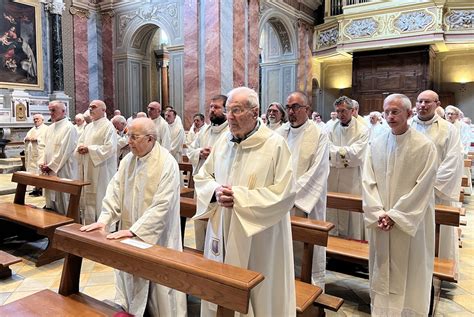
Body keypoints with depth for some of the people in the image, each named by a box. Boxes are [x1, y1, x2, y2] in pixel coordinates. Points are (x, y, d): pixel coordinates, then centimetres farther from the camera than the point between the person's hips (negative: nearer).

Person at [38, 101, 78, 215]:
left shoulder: (69, 128, -12)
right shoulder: (50, 128, 14)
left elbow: (64, 151, -17)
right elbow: (42, 146, 15)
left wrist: (51, 166, -14)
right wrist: (42, 162, 0)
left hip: (63, 172, -8)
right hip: (49, 171, 8)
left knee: (63, 203, -2)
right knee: (51, 199, 14)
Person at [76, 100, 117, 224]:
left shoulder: (108, 126, -10)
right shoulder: (89, 126, 16)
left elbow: (110, 148, -19)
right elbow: (80, 143, 20)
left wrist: (89, 149, -16)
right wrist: (81, 148, -4)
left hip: (101, 171, -8)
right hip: (87, 170, 8)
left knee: (99, 201, -2)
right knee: (86, 200, 12)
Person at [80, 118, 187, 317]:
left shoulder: (167, 164, -19)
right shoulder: (128, 160, 3)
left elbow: (162, 206, -24)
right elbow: (114, 191, 1)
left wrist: (134, 230, -26)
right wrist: (104, 219, -11)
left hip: (156, 237, -6)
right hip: (130, 234, 6)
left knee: (158, 288, 7)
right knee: (130, 279, 20)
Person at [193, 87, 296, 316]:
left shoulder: (275, 144, -13)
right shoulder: (223, 142, 4)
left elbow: (285, 193, -18)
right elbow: (202, 177, 11)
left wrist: (239, 196, -20)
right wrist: (216, 192, -11)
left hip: (258, 238, -5)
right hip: (223, 233, 6)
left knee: (257, 293, 10)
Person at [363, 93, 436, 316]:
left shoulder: (425, 146, -10)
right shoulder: (376, 144, 2)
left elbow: (423, 187, -12)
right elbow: (368, 182, -1)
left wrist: (395, 215, -14)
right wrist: (378, 213, -10)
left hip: (411, 222, -3)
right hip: (381, 222, 4)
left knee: (409, 272, 9)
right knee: (381, 271, 15)